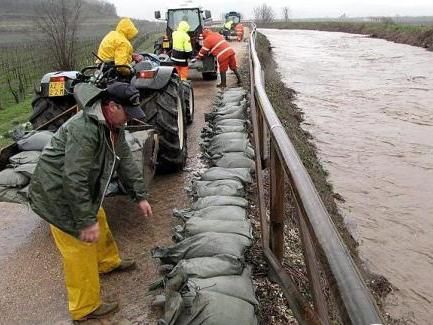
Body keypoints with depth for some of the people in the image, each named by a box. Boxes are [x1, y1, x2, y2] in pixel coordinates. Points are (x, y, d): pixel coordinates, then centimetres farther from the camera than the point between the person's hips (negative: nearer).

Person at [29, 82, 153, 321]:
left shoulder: (114, 126, 0)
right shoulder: (84, 129, -31)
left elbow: (125, 162, 7)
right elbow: (73, 179, -34)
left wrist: (140, 196, 6)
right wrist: (86, 221, -30)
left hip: (83, 191, 9)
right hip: (58, 194, -9)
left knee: (99, 223, 25)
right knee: (81, 251, -1)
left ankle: (108, 263, 52)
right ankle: (85, 308, 15)